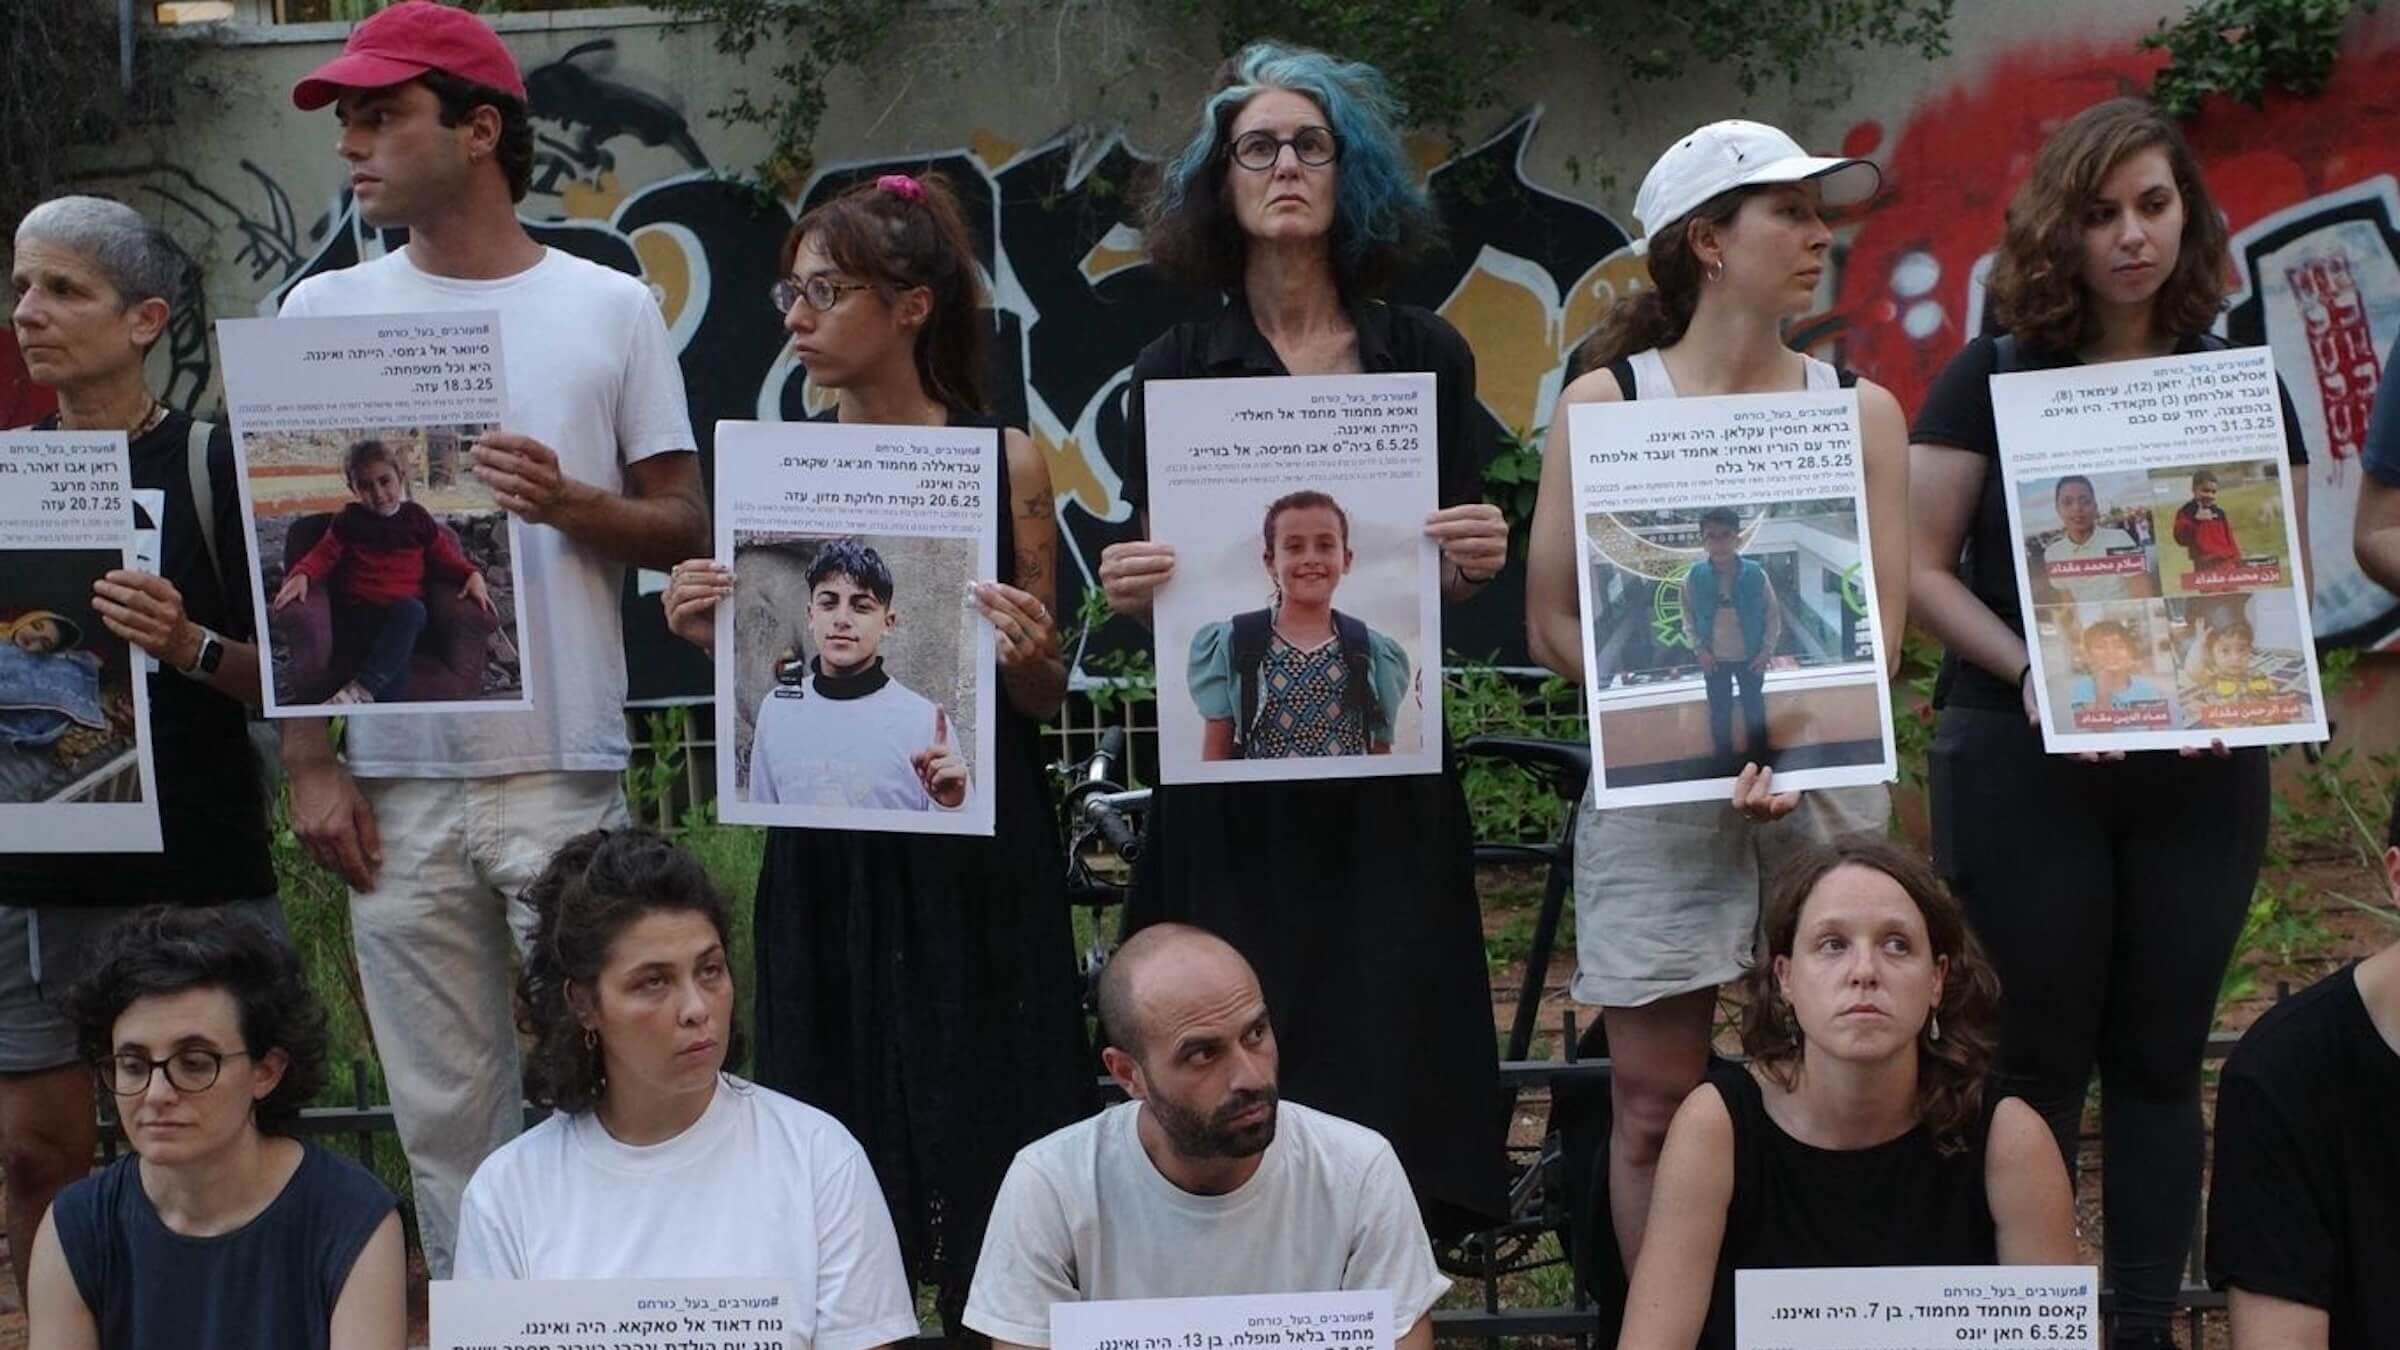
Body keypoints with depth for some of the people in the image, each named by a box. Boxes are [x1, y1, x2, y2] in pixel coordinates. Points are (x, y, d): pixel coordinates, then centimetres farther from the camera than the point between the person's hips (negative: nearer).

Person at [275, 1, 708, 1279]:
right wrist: (307, 763, 0)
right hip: (395, 783, 2)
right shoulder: (325, 313, 7)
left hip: (566, 773, -1)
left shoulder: (609, 308, 3)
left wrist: (569, 502, -15)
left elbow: (684, 529, 6)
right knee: (447, 1116, 7)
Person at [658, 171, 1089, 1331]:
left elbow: (1044, 702, 4)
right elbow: (760, 697, 10)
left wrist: (1029, 656, -17)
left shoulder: (1005, 462, -2)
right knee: (838, 1138, 7)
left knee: (985, 1134, 3)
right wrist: (709, 632, -9)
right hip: (827, 855, 2)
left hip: (977, 854, -2)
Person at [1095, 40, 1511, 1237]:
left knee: (1390, 1066, -2)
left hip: (1388, 780, 1)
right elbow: (1146, 590, 6)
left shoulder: (1424, 358, 7)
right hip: (1229, 775, 0)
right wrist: (1131, 589, -15)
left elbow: (1456, 583, 8)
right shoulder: (1174, 372, 6)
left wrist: (1473, 560, -13)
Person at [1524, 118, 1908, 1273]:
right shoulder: (1604, 401, 2)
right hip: (1656, 787, -2)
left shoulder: (1860, 410, 10)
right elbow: (1552, 625, -1)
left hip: (1824, 778, 2)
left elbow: (1879, 628, 4)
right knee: (1655, 1106, 0)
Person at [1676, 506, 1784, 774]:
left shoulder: (1755, 574, -17)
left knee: (1754, 708, 16)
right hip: (1715, 659, 0)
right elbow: (1688, 617, -1)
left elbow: (1773, 613, -6)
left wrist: (1767, 650, -9)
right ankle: (1726, 765, 29)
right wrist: (1698, 649, -9)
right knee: (1720, 711, 13)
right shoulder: (1694, 577, -14)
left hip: (1750, 657, 0)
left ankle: (1761, 762, 33)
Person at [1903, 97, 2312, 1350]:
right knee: (2035, 1057, 4)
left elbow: (2287, 576, 7)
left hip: (2198, 766, 2)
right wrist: (2027, 668, -19)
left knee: (2159, 1057, 8)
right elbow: (1921, 568, -4)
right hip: (2024, 761, -2)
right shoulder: (1992, 380, -1)